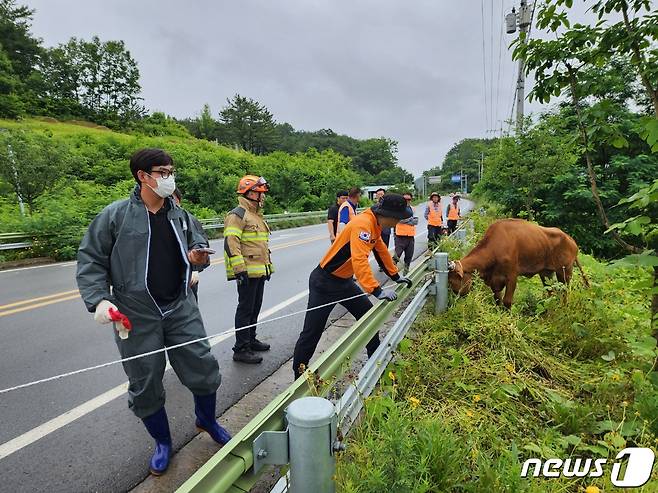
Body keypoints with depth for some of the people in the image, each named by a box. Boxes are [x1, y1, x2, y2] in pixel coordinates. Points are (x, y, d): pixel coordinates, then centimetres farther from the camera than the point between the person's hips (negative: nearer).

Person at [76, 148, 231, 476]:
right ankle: (162, 442, 37)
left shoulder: (180, 215, 5)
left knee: (204, 368, 7)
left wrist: (199, 256, -9)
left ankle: (207, 421, 38)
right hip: (137, 316, -2)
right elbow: (90, 260, -2)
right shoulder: (115, 215, -7)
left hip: (181, 309, 3)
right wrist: (99, 299, -13)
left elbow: (199, 247, 15)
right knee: (145, 385, 11)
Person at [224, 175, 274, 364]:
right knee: (246, 309, -3)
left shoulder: (256, 214, 19)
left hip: (260, 271, 9)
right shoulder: (238, 214, -12)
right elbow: (230, 242, -21)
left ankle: (250, 340, 33)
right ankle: (241, 349, 7)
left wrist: (268, 265, 25)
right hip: (247, 272, -9)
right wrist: (239, 269, -25)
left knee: (255, 307, 18)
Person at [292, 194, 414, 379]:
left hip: (345, 281, 9)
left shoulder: (375, 224, 4)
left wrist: (396, 276, 21)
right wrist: (377, 291, -41)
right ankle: (299, 377, 12)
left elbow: (381, 251, 17)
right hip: (324, 282, -9)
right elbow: (359, 260, -37)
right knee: (312, 332, -1)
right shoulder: (362, 224, -26)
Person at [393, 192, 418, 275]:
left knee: (409, 255, 10)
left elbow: (416, 221, 3)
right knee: (397, 254, -9)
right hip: (400, 235, -5)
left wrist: (405, 220, -10)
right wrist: (410, 218, -8)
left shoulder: (413, 209, 14)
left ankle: (406, 269, 24)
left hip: (411, 235, 5)